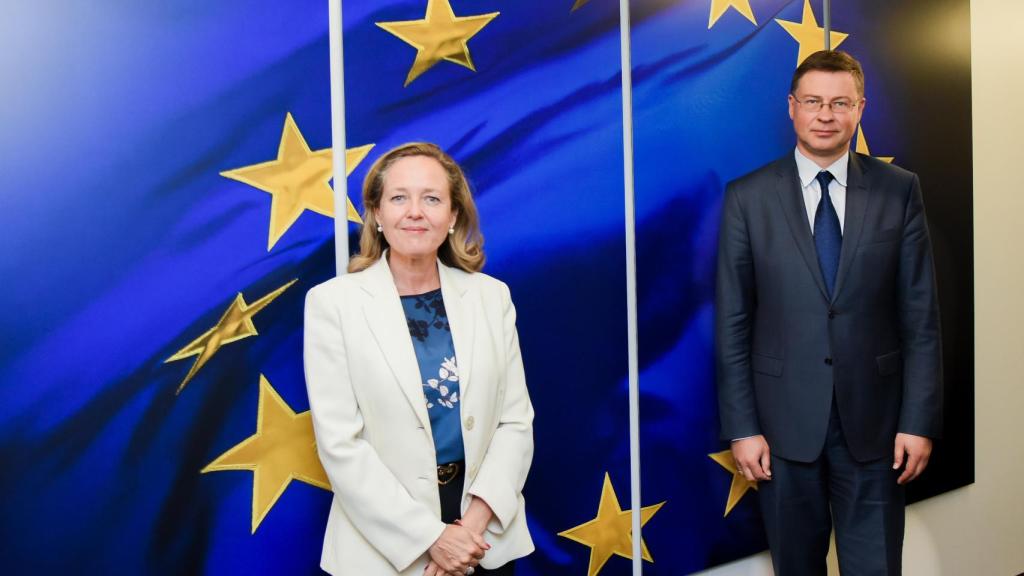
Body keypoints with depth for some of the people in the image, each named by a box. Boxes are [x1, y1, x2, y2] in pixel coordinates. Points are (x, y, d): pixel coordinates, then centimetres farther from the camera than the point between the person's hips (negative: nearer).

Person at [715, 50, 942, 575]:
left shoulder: (898, 190, 1)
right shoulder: (747, 197, -3)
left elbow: (920, 316, 1)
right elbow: (731, 323, -3)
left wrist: (920, 420, -3)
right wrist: (741, 427, -6)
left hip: (872, 418, 1)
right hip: (784, 419, 0)